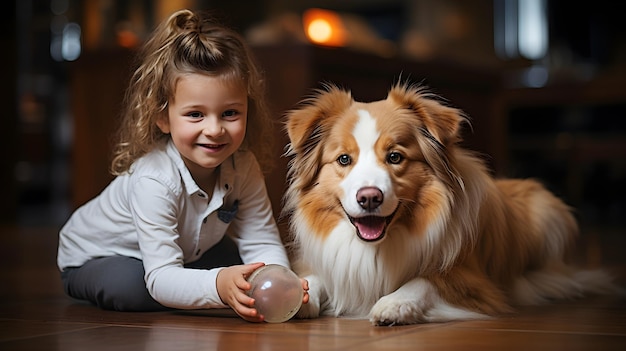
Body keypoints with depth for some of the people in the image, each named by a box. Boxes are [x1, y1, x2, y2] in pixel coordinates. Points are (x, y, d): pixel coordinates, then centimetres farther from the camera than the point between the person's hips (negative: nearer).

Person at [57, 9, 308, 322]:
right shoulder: (154, 180, -38)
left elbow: (263, 244, -19)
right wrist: (219, 285, -62)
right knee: (126, 284, -36)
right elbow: (161, 278, -42)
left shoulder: (243, 167, -20)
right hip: (94, 259, -5)